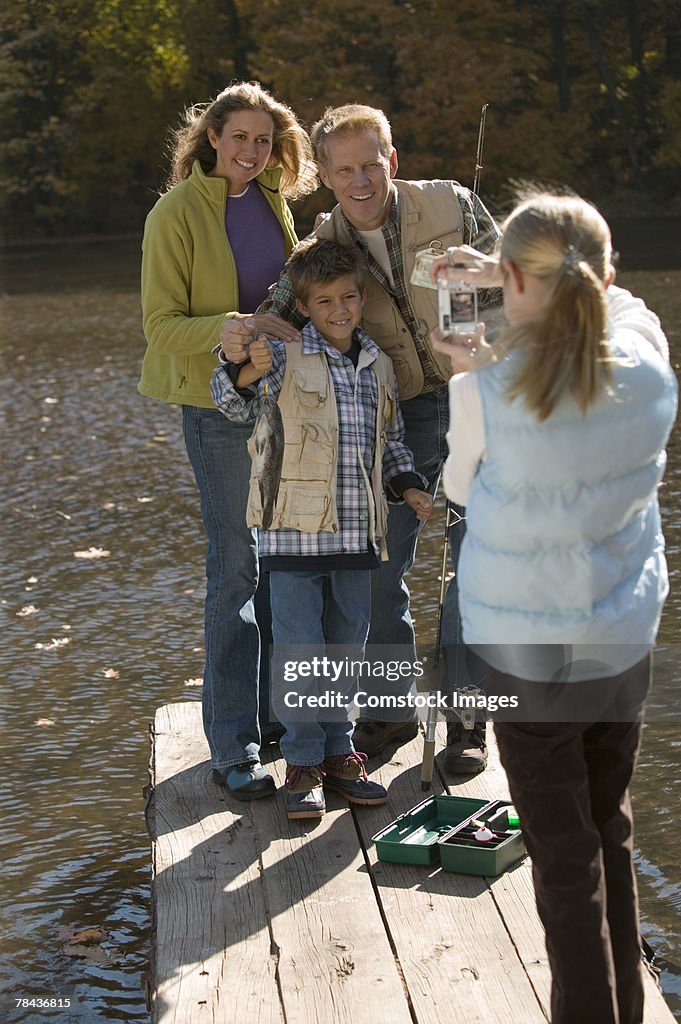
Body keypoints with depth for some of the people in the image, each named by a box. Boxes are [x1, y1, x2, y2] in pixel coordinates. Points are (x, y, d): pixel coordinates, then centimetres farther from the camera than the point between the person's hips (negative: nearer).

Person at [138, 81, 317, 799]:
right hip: (219, 404, -6)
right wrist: (238, 328, -27)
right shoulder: (177, 214, -10)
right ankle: (232, 745, 4)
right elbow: (163, 326, -14)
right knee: (235, 568, -5)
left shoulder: (271, 201, 9)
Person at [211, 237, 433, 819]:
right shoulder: (286, 360, -5)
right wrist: (249, 373, -31)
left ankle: (339, 753, 26)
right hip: (295, 532, -5)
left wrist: (409, 487, 7)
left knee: (348, 648, 13)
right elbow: (235, 407, -11)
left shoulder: (378, 366, 11)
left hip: (357, 532, 5)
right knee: (298, 651, -2)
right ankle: (303, 763, 10)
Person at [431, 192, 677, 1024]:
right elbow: (613, 299, 16)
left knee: (563, 848, 6)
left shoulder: (487, 392, -18)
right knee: (610, 828, 20)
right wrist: (503, 272, 16)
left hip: (522, 646, -4)